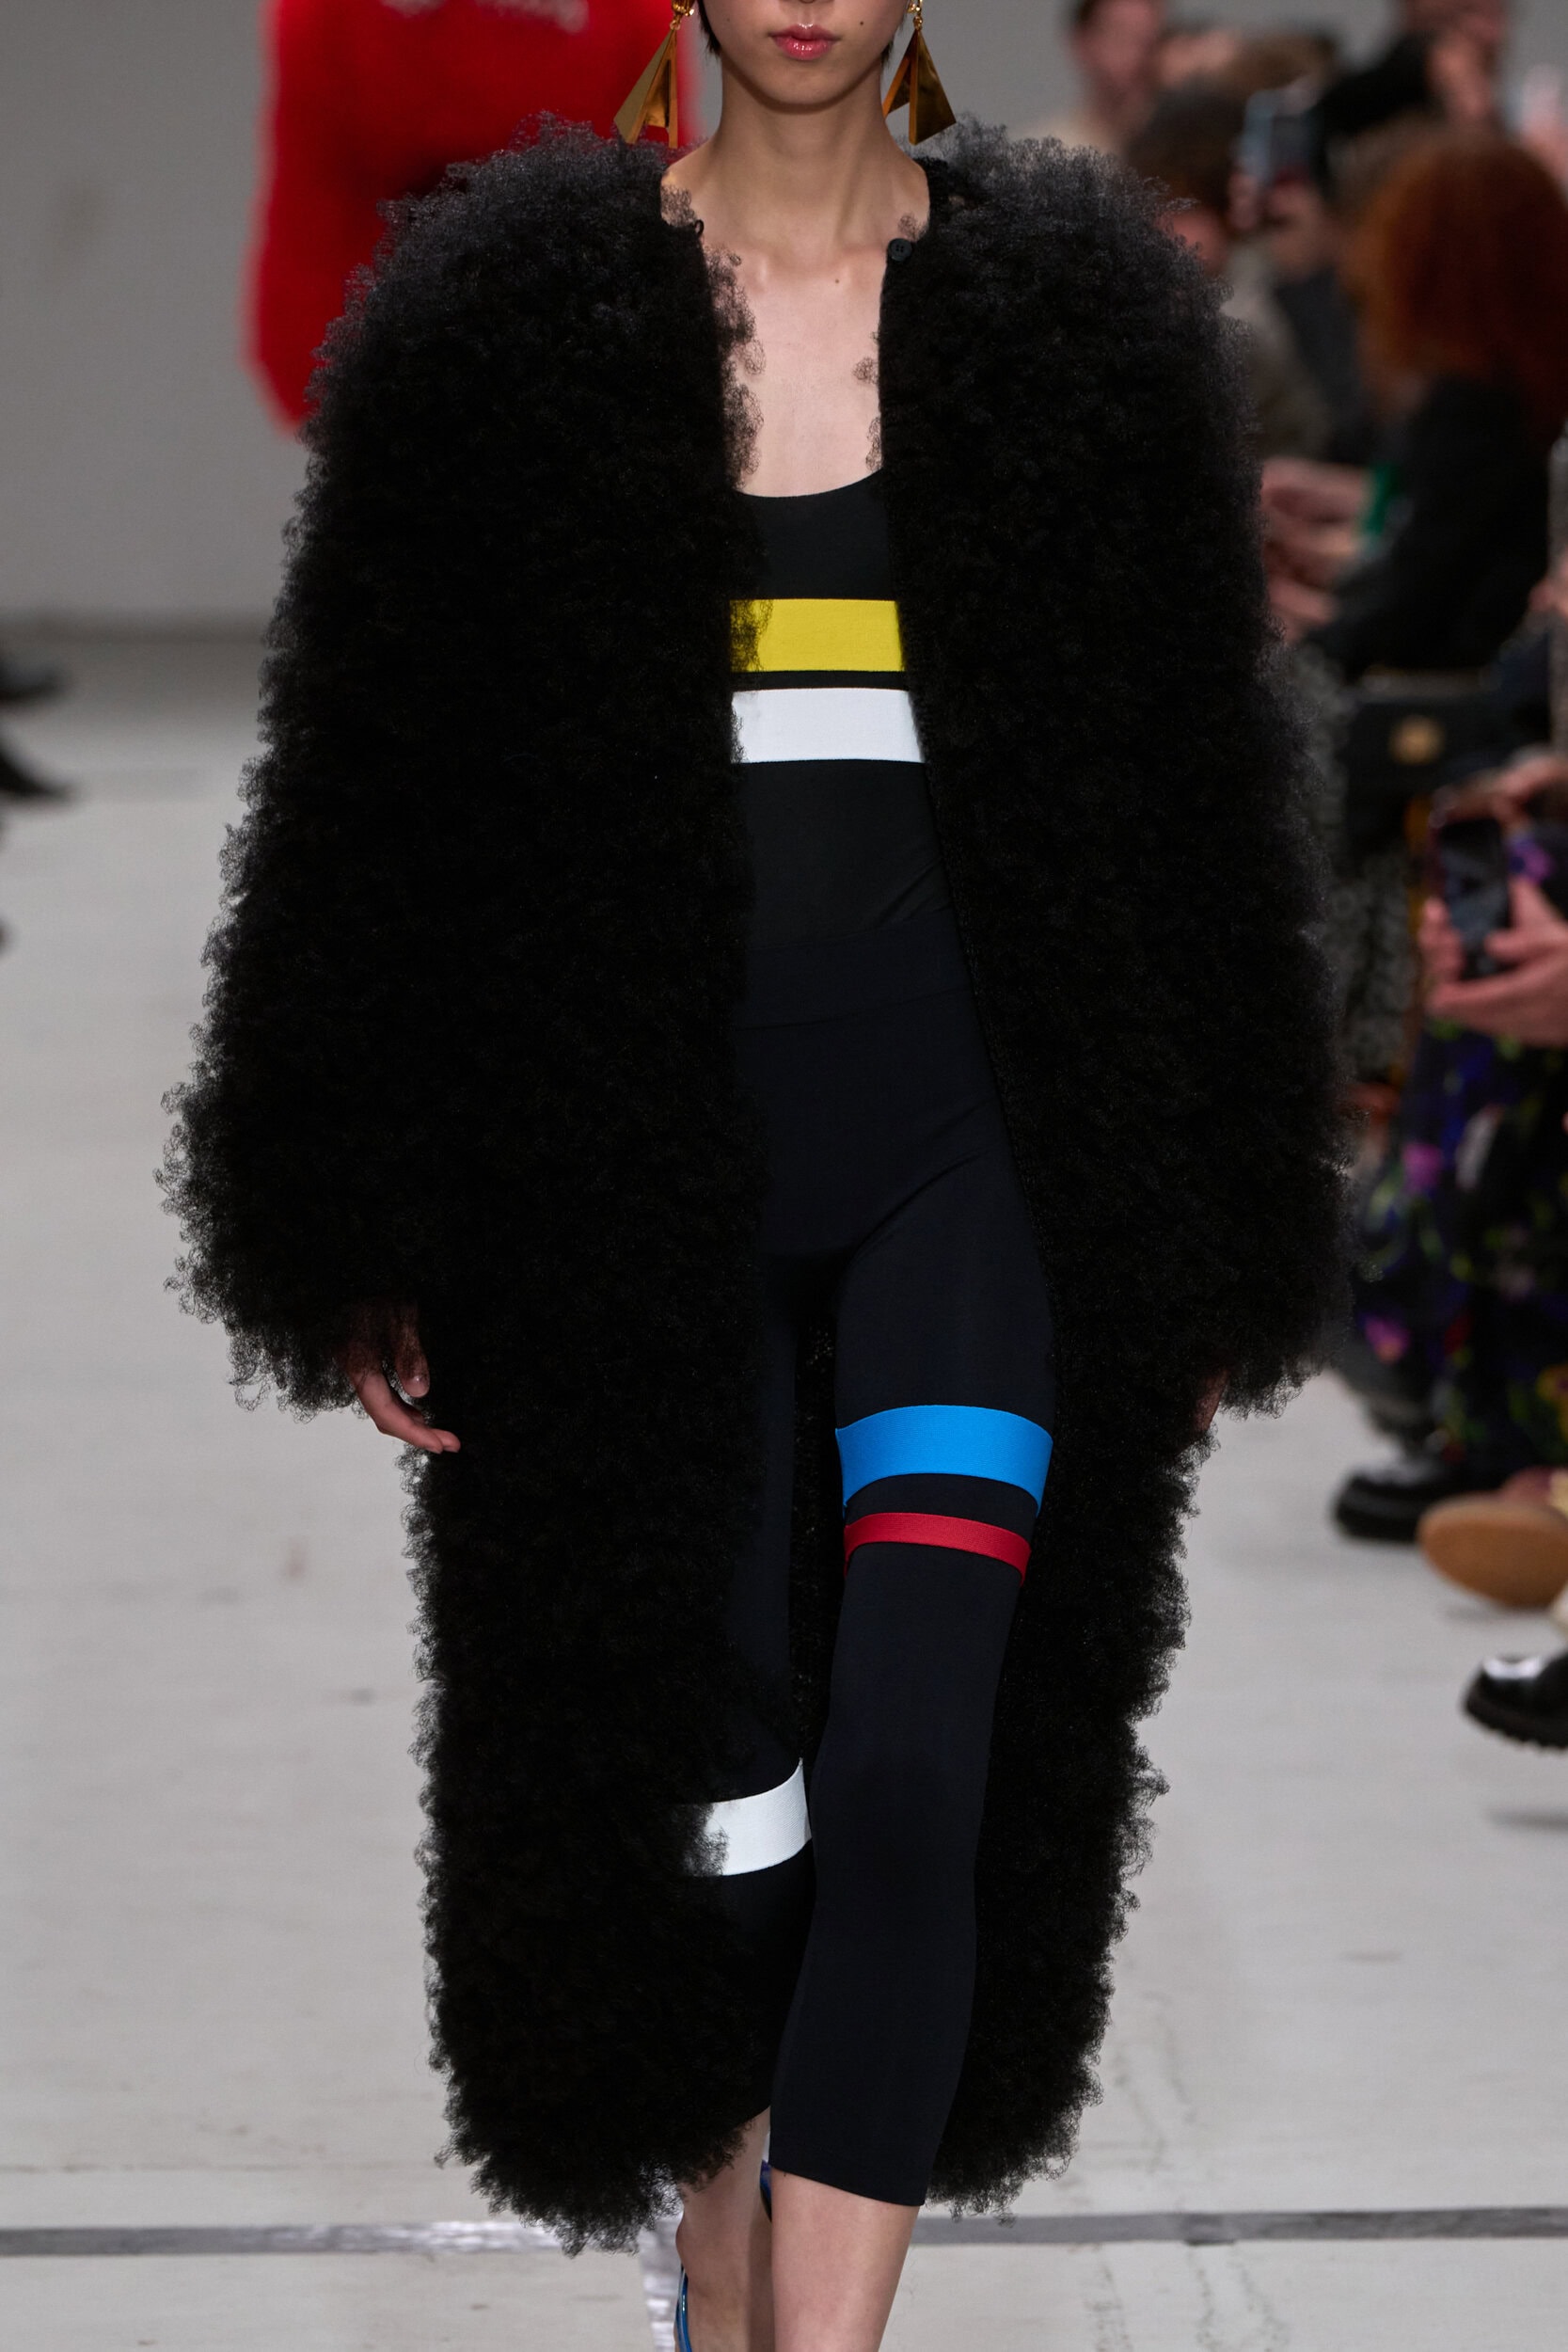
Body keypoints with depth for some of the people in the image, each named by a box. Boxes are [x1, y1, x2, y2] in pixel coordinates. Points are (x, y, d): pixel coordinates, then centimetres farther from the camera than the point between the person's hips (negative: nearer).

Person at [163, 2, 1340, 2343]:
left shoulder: (1071, 318, 5)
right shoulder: (521, 313, 2)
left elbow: (1192, 801, 9)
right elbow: (388, 805, 3)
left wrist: (1210, 1254, 9)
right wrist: (372, 1249, -1)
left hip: (971, 1139, 0)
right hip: (647, 1152, 0)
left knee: (916, 1779, -12)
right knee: (714, 1779, 6)